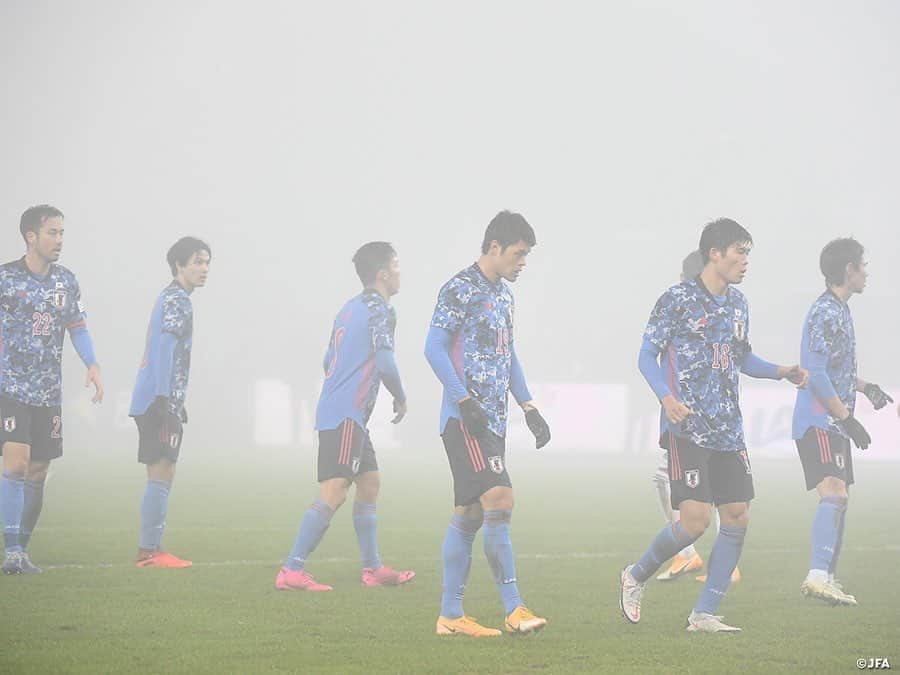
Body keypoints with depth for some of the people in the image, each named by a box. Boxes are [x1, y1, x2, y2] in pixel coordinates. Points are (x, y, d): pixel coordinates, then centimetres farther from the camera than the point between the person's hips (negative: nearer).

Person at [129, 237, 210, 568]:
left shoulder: (171, 298, 20)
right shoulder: (177, 301, -10)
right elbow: (166, 352, -18)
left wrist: (175, 405, 24)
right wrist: (167, 404, -23)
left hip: (153, 403, 10)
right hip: (160, 402, -10)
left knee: (162, 475, 11)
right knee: (161, 473, -9)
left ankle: (152, 550, 13)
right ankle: (148, 551, -9)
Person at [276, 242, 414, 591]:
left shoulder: (350, 308, 17)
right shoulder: (379, 310, -9)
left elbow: (329, 361, 22)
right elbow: (385, 363, -17)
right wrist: (401, 398, -2)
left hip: (335, 412, 10)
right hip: (346, 415, -10)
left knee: (369, 484, 17)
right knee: (334, 492, -14)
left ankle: (373, 568, 23)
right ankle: (291, 571, -19)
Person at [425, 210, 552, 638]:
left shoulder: (503, 294, 19)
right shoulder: (460, 289, -9)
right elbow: (434, 349, -13)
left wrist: (529, 408, 21)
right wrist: (465, 401, -19)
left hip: (493, 420, 9)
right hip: (465, 419, -9)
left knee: (470, 514, 8)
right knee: (499, 501, -16)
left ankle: (450, 615, 11)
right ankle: (514, 609, -16)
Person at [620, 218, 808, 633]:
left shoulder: (737, 303, 14)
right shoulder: (679, 299, -7)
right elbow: (647, 355, -5)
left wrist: (780, 372, 9)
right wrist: (667, 398, -22)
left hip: (728, 430, 7)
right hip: (688, 429, -7)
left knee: (738, 517, -1)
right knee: (695, 520, -15)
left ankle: (704, 614, 7)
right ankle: (636, 576, 10)